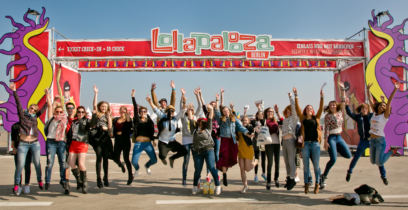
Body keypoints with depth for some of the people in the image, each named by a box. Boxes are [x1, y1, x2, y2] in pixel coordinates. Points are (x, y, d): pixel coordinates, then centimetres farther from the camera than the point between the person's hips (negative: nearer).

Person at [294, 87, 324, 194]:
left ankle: (317, 184, 13)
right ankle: (306, 184, 13)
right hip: (305, 143, 0)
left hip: (315, 143, 0)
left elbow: (321, 108, 2)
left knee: (316, 165, 3)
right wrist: (296, 95, -2)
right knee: (305, 165, 4)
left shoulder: (316, 118, 12)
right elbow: (297, 107, 3)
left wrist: (321, 96, -7)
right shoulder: (302, 118, 10)